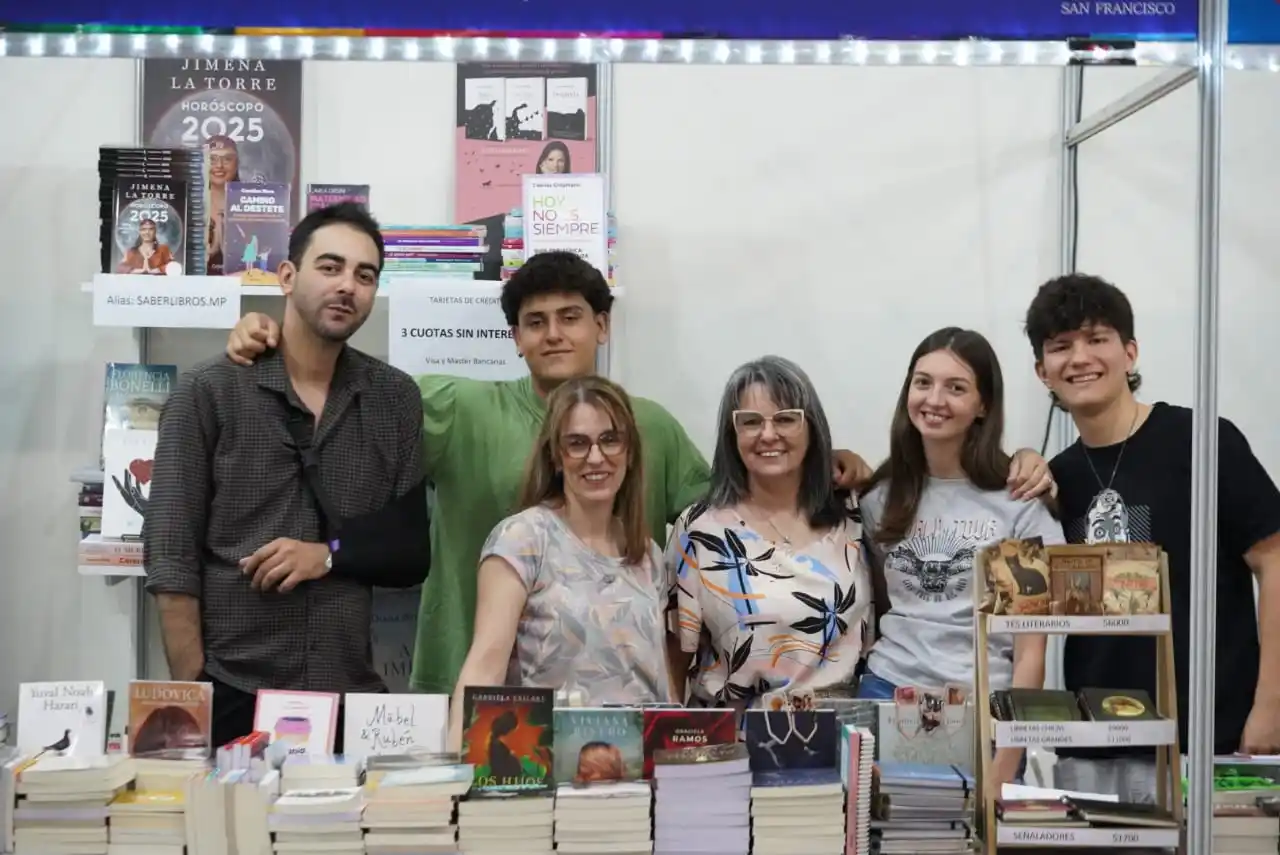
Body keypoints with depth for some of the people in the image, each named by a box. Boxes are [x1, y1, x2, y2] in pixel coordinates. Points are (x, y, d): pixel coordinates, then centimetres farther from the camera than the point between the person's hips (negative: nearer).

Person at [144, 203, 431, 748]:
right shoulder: (209, 392, -2)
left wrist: (330, 555, -10)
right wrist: (191, 695, -9)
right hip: (231, 694, -2)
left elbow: (412, 554, 8)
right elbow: (171, 555, -4)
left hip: (351, 695, 2)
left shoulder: (396, 399, 6)